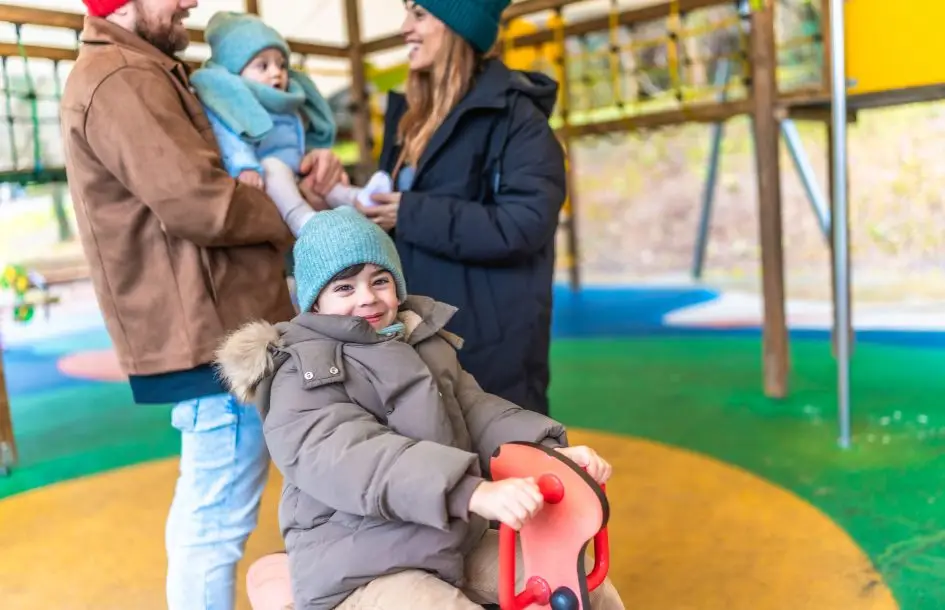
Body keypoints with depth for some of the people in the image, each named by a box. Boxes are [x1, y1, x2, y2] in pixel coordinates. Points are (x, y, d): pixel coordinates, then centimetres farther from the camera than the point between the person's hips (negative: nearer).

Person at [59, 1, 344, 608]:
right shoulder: (121, 80, -14)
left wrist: (299, 173, 1)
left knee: (203, 510, 23)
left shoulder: (146, 76, 20)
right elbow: (201, 202, -24)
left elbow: (211, 174, 20)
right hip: (211, 330, -11)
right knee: (218, 517, -2)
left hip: (211, 323, 11)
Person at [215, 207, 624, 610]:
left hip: (458, 543, 7)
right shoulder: (300, 377, -11)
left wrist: (550, 452, -18)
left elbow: (478, 414, 2)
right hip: (360, 573, -6)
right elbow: (357, 459, -28)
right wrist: (475, 493, -41)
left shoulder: (427, 346, 11)